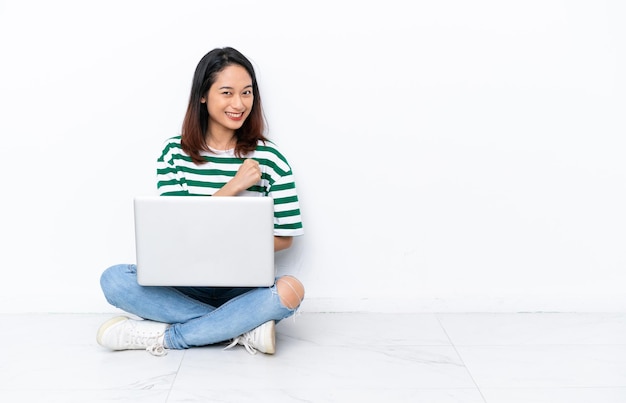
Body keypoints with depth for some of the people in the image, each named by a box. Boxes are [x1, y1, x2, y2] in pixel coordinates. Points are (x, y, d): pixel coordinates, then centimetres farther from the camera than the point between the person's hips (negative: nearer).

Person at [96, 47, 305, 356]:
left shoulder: (268, 158, -3)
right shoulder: (175, 152, 0)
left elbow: (285, 237, 0)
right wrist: (233, 186, -17)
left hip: (243, 287, -1)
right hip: (185, 282, 2)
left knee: (290, 290, -32)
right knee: (114, 280, -23)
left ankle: (162, 336, -21)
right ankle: (245, 329, -23)